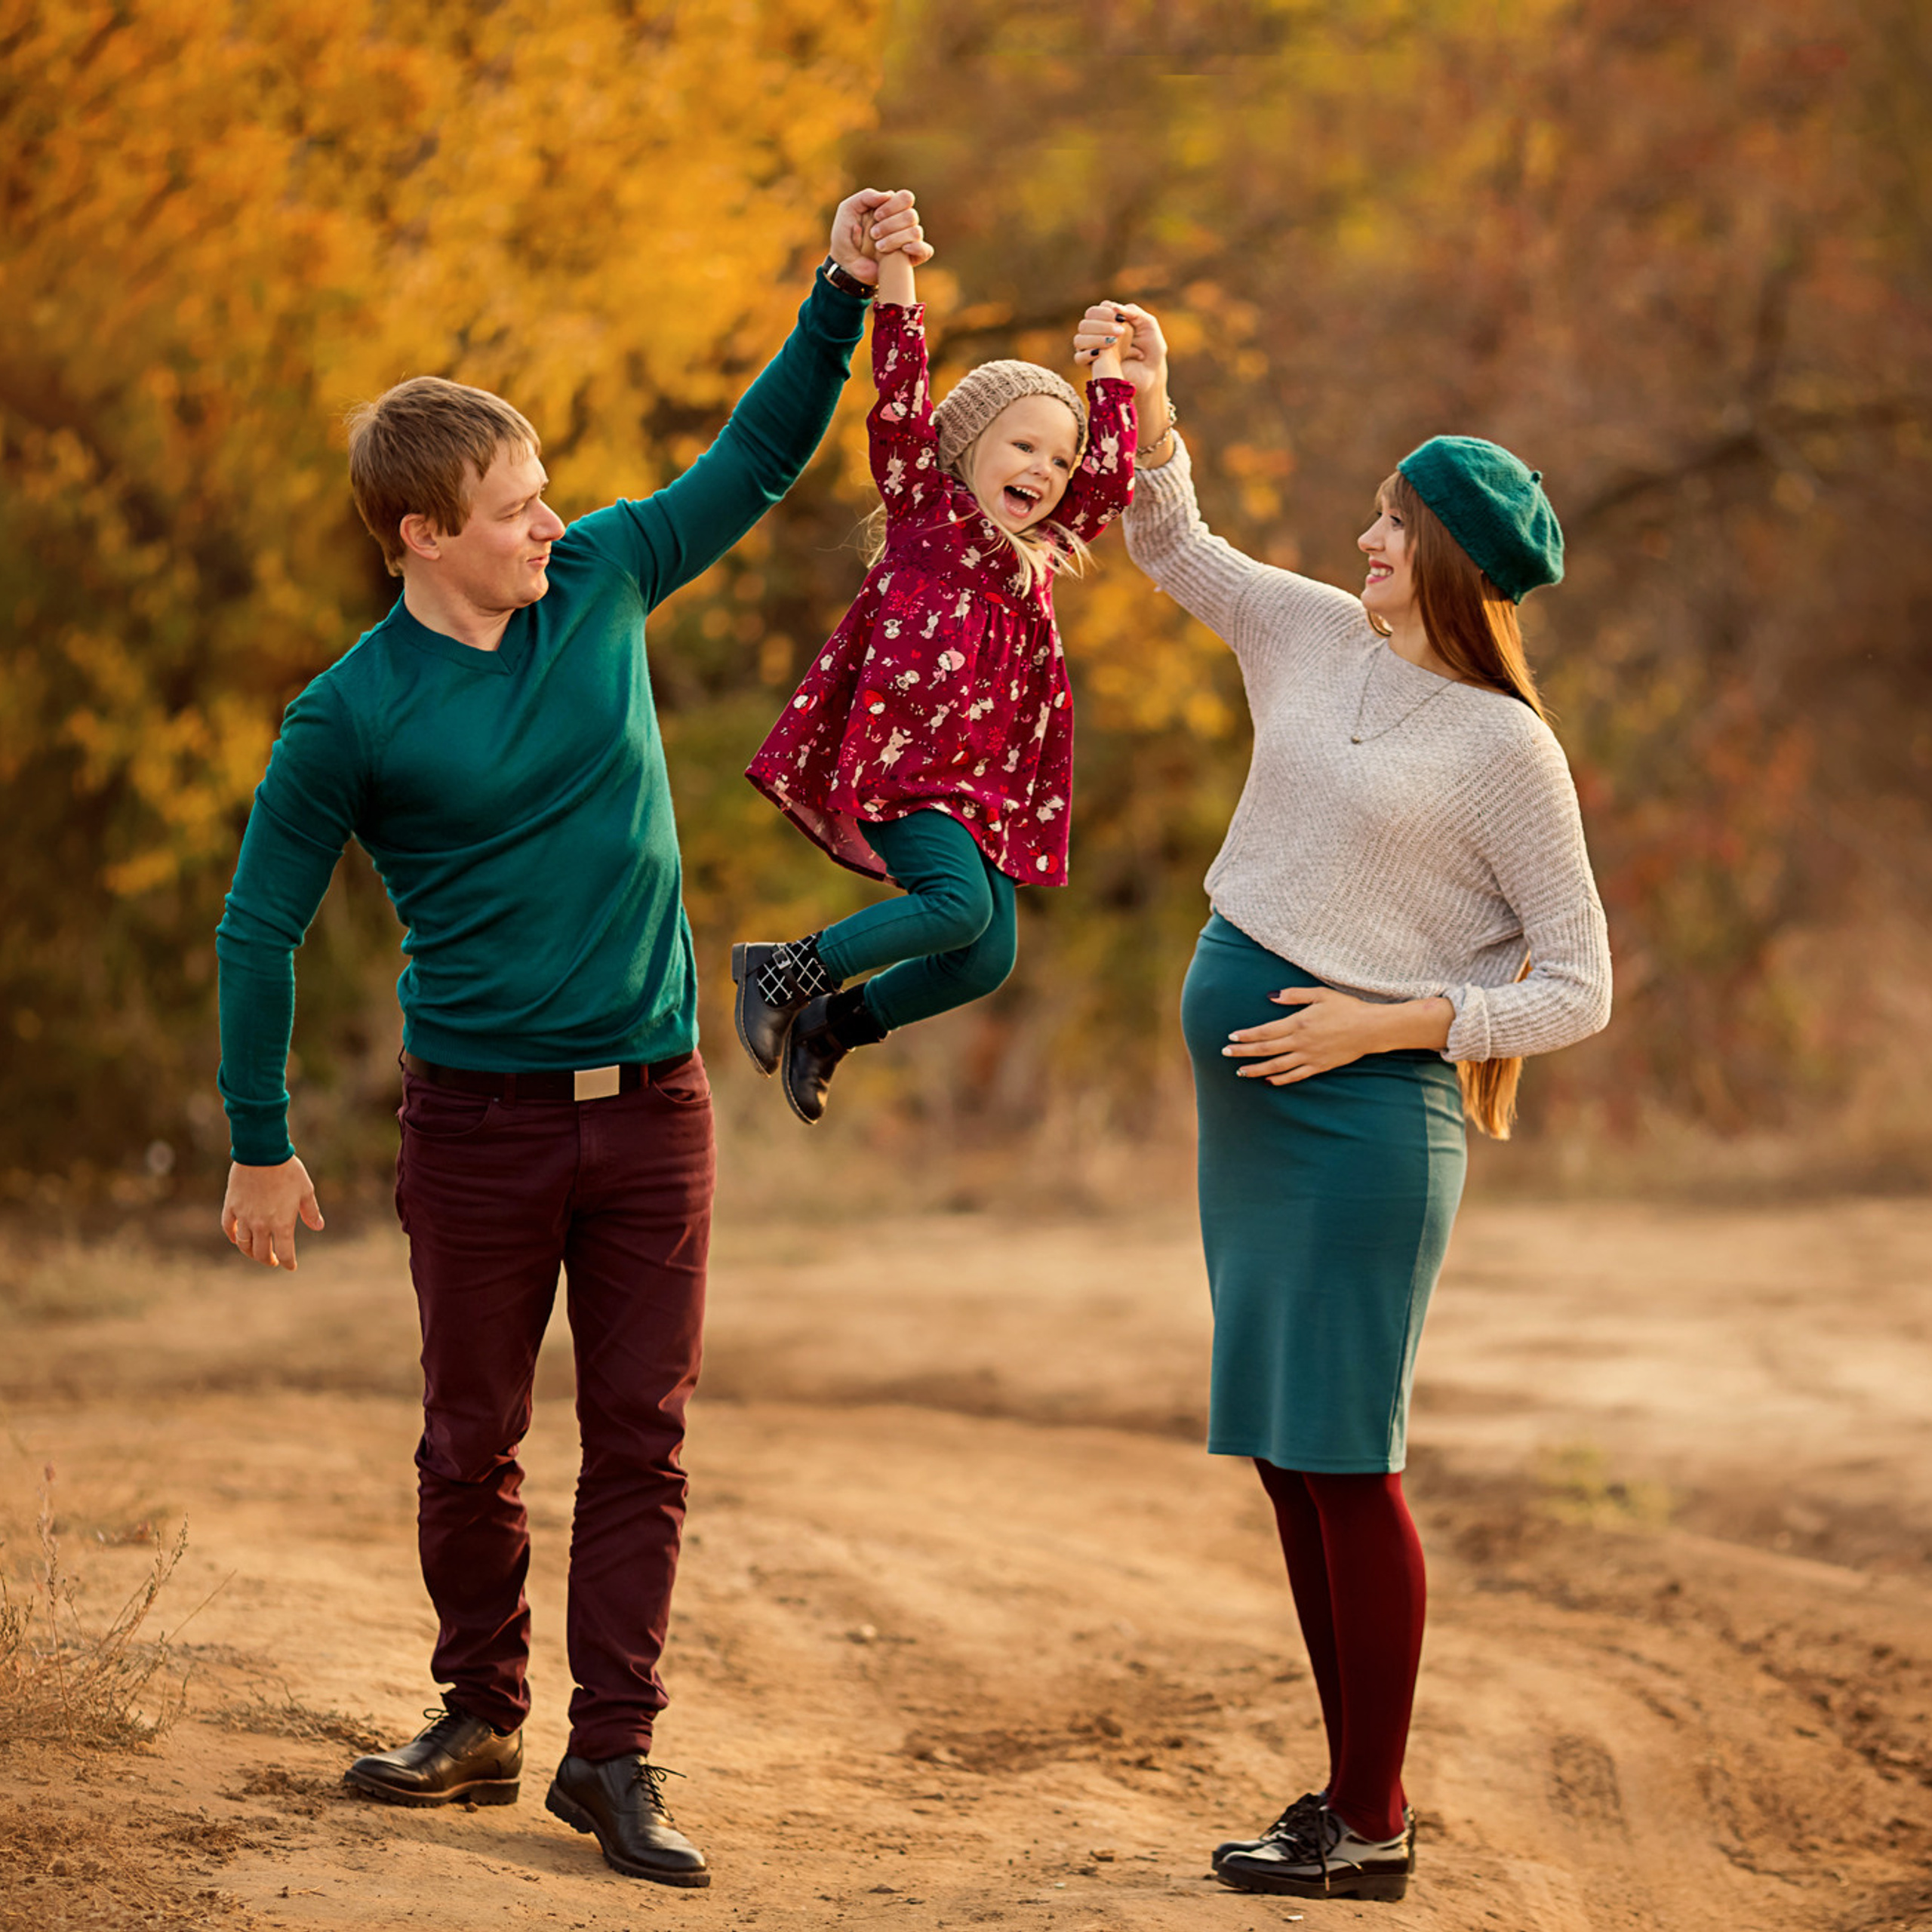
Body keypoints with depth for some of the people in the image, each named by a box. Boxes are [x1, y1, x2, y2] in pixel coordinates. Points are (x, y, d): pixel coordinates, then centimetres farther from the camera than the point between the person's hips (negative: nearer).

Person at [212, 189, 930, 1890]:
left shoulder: (599, 583, 1)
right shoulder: (351, 718, -9)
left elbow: (757, 461, 11)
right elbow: (259, 932, -2)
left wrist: (839, 298, -2)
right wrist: (262, 1150, 0)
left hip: (652, 1106, 3)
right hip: (479, 1114, -3)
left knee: (641, 1439, 1)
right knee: (473, 1444, 7)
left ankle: (615, 1753, 5)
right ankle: (481, 1722, 23)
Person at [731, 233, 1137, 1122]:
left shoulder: (1035, 552, 19)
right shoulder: (927, 508, 3)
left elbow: (1111, 481, 14)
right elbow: (900, 401, -6)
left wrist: (1109, 375, 17)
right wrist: (893, 274, -13)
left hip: (988, 785, 7)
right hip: (902, 764, -7)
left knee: (985, 961, -1)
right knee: (959, 904, -25)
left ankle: (832, 1024, 20)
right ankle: (782, 973, -8)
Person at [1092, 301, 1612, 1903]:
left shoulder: (1507, 751, -11)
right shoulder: (1319, 639, 7)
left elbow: (1579, 991, -9)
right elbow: (1173, 551, 23)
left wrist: (1392, 1022, -15)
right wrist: (1151, 410, 7)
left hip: (1365, 1107, -7)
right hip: (1248, 1090, 7)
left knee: (1340, 1457, -7)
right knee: (1286, 1455, 11)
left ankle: (1371, 1828, 1)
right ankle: (1353, 1794, 19)